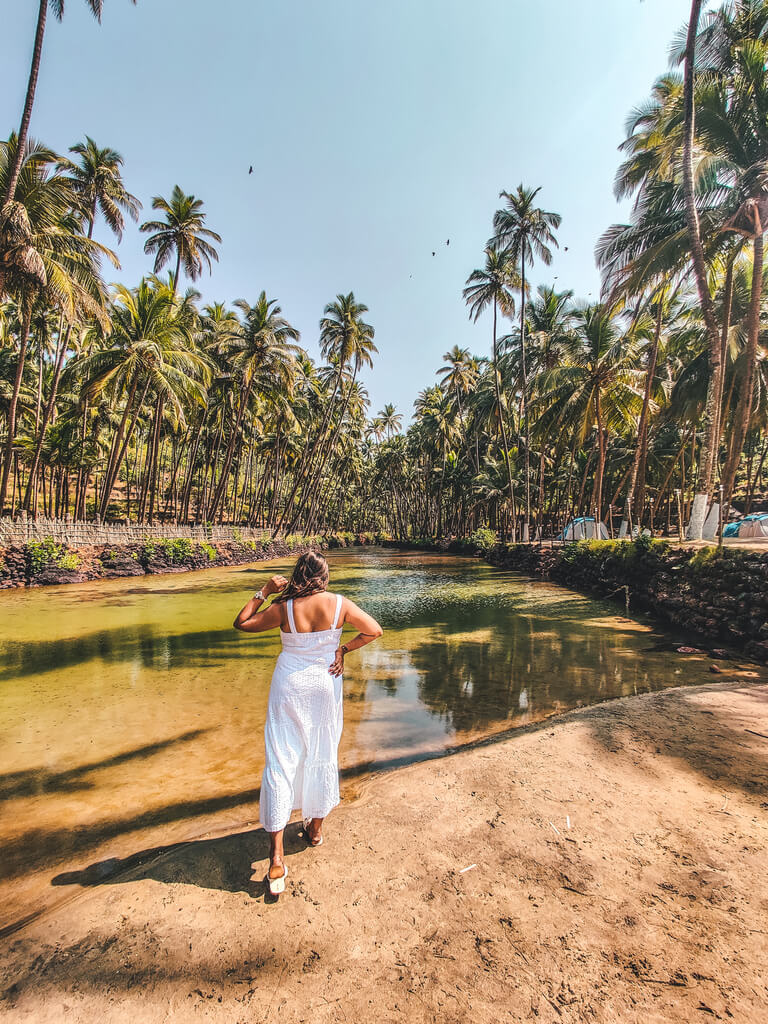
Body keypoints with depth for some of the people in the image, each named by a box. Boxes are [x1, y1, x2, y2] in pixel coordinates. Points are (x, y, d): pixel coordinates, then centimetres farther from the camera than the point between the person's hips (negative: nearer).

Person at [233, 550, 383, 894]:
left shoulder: (283, 608, -17)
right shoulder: (339, 604, -13)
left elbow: (241, 623, -5)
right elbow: (374, 631, -7)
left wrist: (264, 592, -3)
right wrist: (344, 649, 1)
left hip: (289, 685, -2)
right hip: (325, 685, 2)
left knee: (281, 761, 6)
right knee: (323, 755, 20)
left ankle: (277, 857, 6)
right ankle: (315, 828, 38)